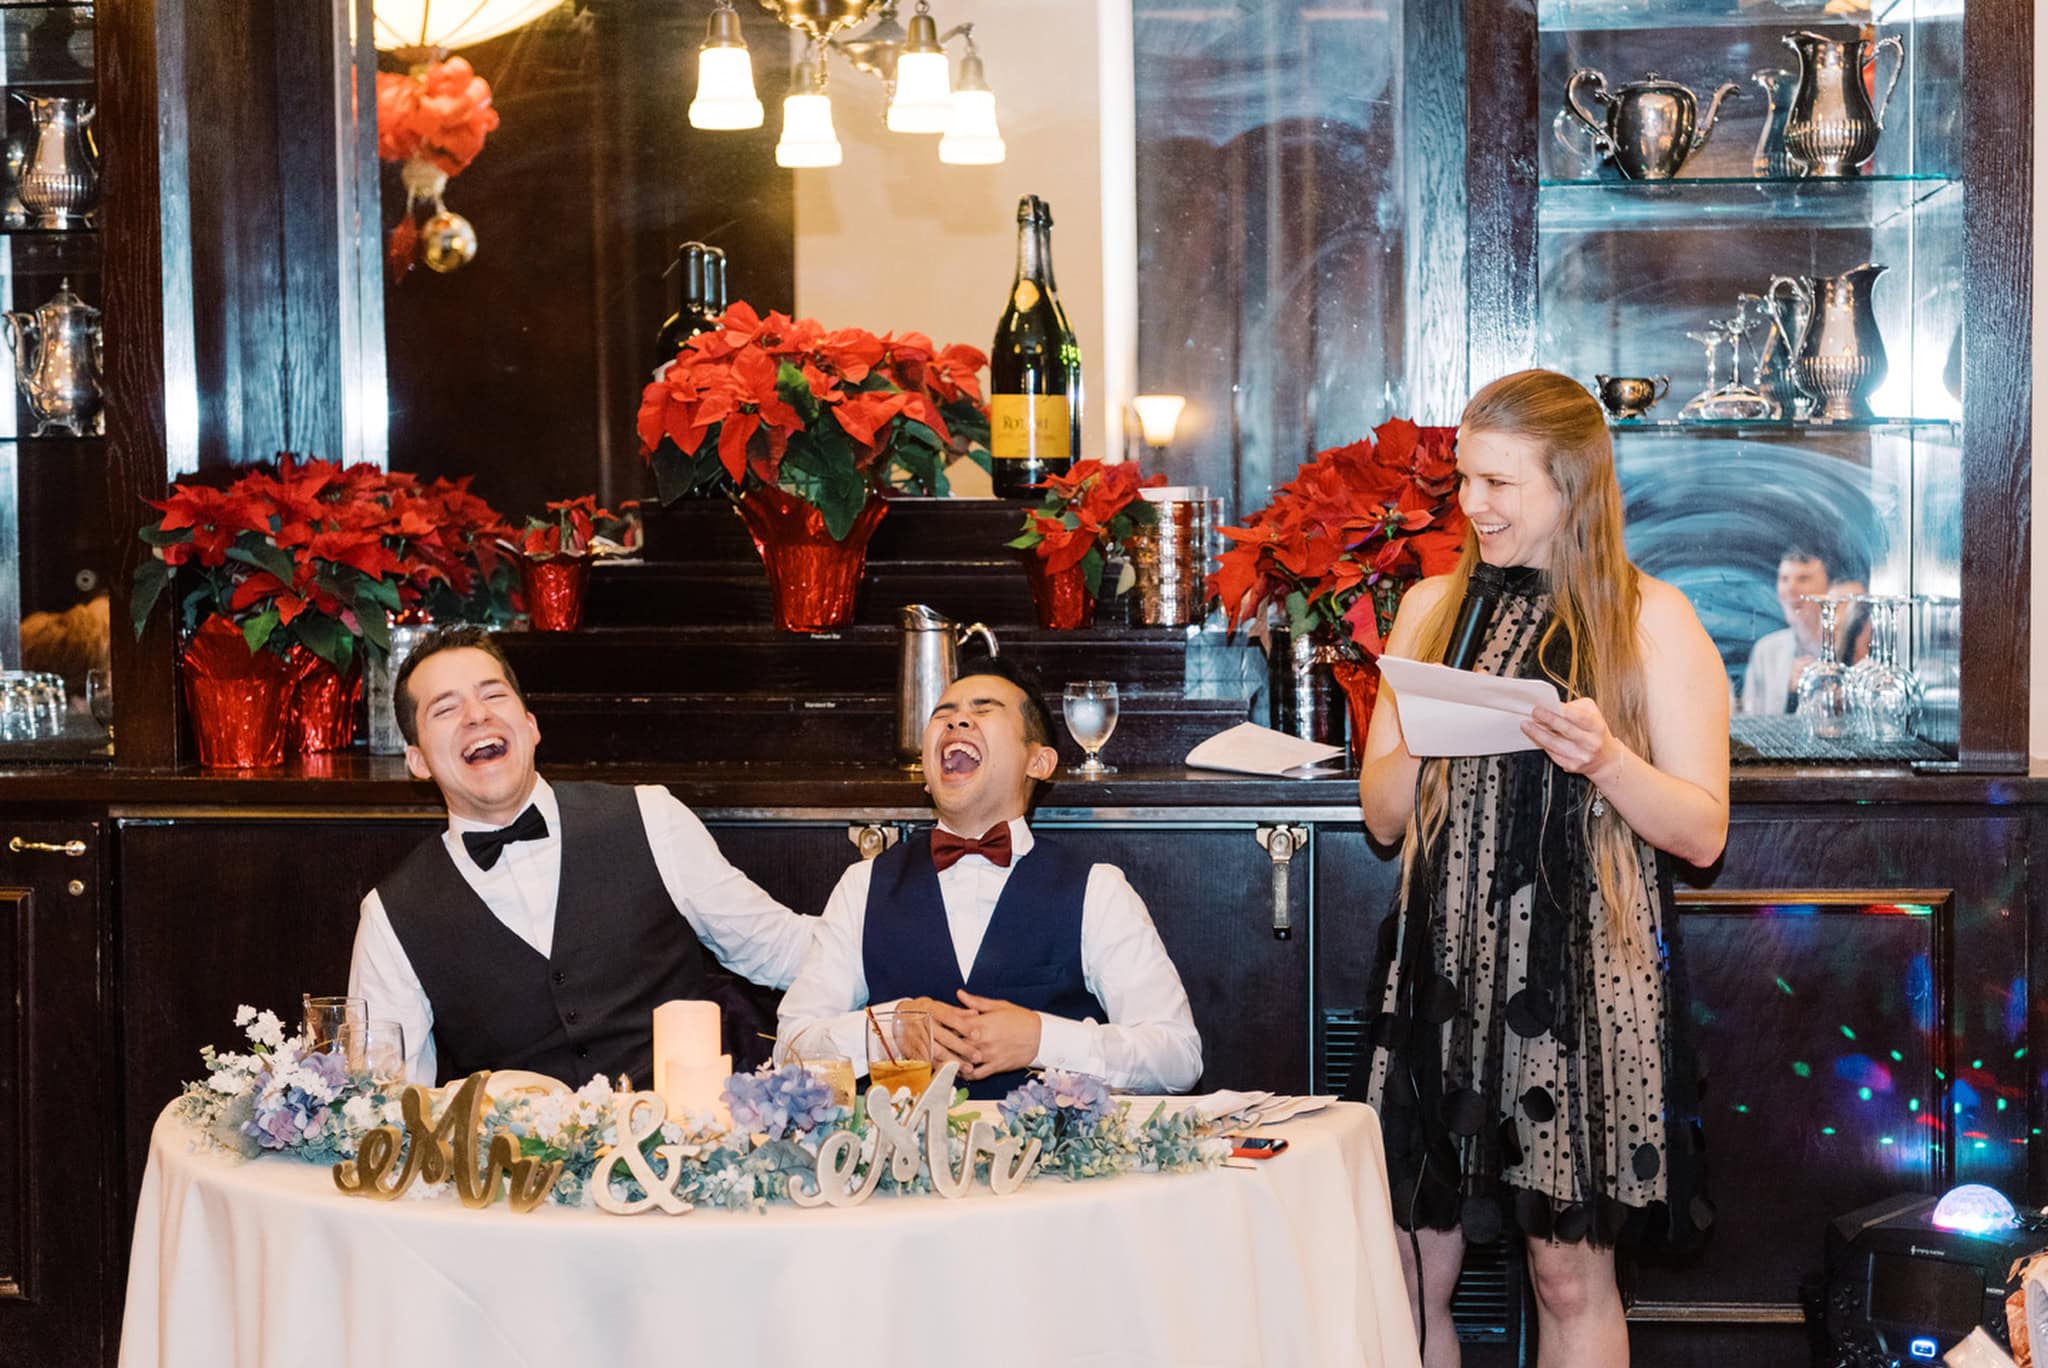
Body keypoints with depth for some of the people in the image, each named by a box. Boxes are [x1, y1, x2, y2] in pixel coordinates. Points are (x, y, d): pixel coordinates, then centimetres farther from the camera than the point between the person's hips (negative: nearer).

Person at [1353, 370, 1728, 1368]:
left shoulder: (1652, 621, 2)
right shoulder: (1433, 607, 13)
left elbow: (1702, 833, -2)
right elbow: (1381, 815, 12)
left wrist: (1606, 761, -18)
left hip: (1582, 969, -3)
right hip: (1442, 963, 3)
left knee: (1570, 1272, 1)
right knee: (1410, 1267, 1)